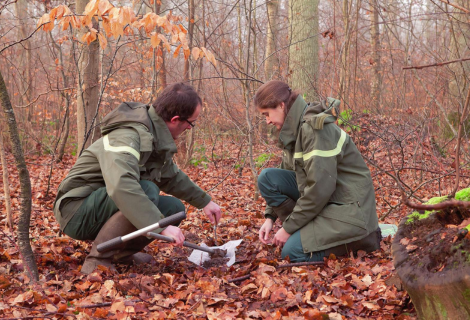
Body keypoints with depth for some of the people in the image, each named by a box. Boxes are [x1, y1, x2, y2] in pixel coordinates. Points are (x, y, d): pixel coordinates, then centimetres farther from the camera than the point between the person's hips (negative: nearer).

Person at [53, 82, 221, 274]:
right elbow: (121, 186, -44)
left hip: (107, 208, 9)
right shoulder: (128, 136, -26)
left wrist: (204, 201, 25)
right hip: (77, 209, -9)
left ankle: (122, 253, 8)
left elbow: (171, 176, 23)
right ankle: (97, 262, -23)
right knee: (146, 190, -32)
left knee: (174, 207, 0)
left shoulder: (155, 137, 4)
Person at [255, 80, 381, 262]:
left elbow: (320, 186, -26)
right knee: (267, 178, -4)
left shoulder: (315, 127, -22)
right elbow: (285, 174, 14)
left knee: (292, 253, -17)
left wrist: (288, 227, -17)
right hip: (324, 198, 9)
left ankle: (360, 238, -1)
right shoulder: (296, 128, 6)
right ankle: (303, 231, 3)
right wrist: (270, 217, 4)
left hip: (349, 208, -8)